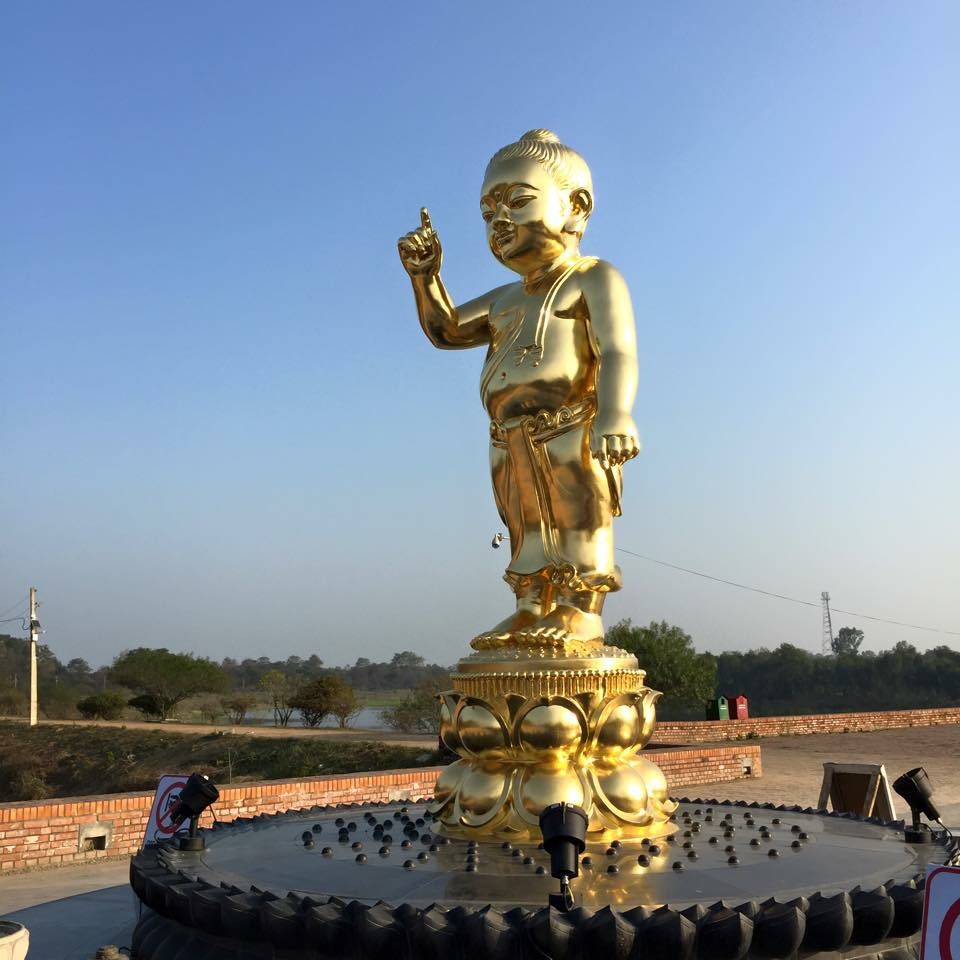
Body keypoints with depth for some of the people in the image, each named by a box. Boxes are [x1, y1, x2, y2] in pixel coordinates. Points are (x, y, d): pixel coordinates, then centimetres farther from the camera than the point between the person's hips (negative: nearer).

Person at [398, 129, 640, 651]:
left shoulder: (593, 279, 0)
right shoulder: (505, 300, 25)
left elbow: (618, 353, -13)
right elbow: (445, 330, 30)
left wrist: (615, 413, -30)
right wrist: (426, 275, 14)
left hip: (570, 431, -8)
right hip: (511, 440, 8)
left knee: (580, 519, -7)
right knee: (527, 529, 9)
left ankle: (581, 612, -5)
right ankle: (532, 611, 14)